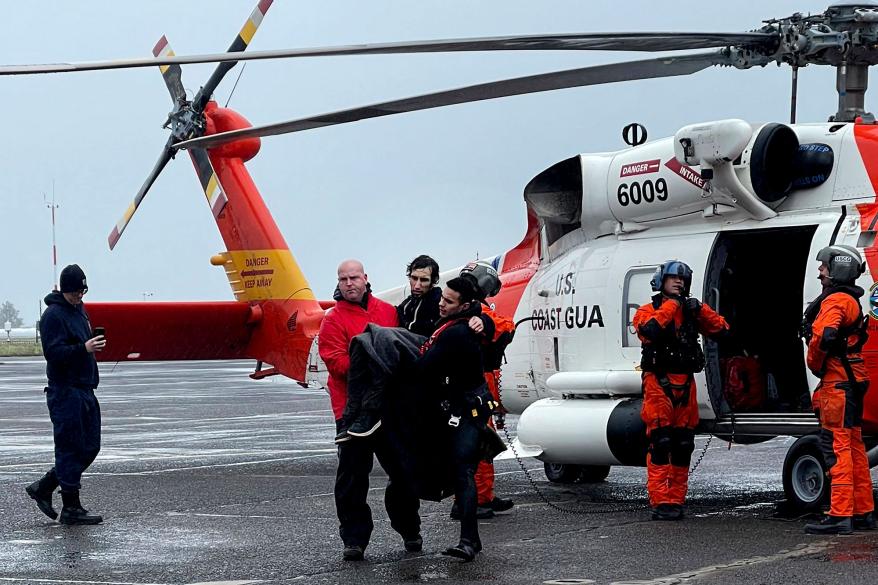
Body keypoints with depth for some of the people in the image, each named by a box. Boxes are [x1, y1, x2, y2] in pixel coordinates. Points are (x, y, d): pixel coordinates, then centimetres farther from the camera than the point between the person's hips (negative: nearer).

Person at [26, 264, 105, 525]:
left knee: (90, 447, 11)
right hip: (65, 392, -9)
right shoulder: (54, 315, -12)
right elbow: (53, 352, -20)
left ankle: (43, 487, 21)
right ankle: (71, 508, 2)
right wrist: (84, 348, -29)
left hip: (84, 389, 9)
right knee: (71, 450, -5)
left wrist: (93, 343, 10)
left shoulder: (79, 310, 17)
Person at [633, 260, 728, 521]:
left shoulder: (691, 311, 17)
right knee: (660, 443, -10)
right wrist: (670, 306, -13)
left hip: (685, 384, 5)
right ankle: (660, 502, -10)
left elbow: (721, 329, 9)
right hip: (659, 384, -5)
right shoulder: (648, 311, 2)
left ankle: (676, 500, 12)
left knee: (683, 445, 6)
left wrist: (700, 310, -4)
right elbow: (648, 330, -21)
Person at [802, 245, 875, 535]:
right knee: (853, 447, 14)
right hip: (851, 382, 10)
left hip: (836, 384, -10)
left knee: (837, 447, -11)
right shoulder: (851, 301, 20)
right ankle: (863, 513, 19)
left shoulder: (835, 301, -13)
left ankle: (840, 515, -14)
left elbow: (823, 337, -28)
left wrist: (815, 365, -12)